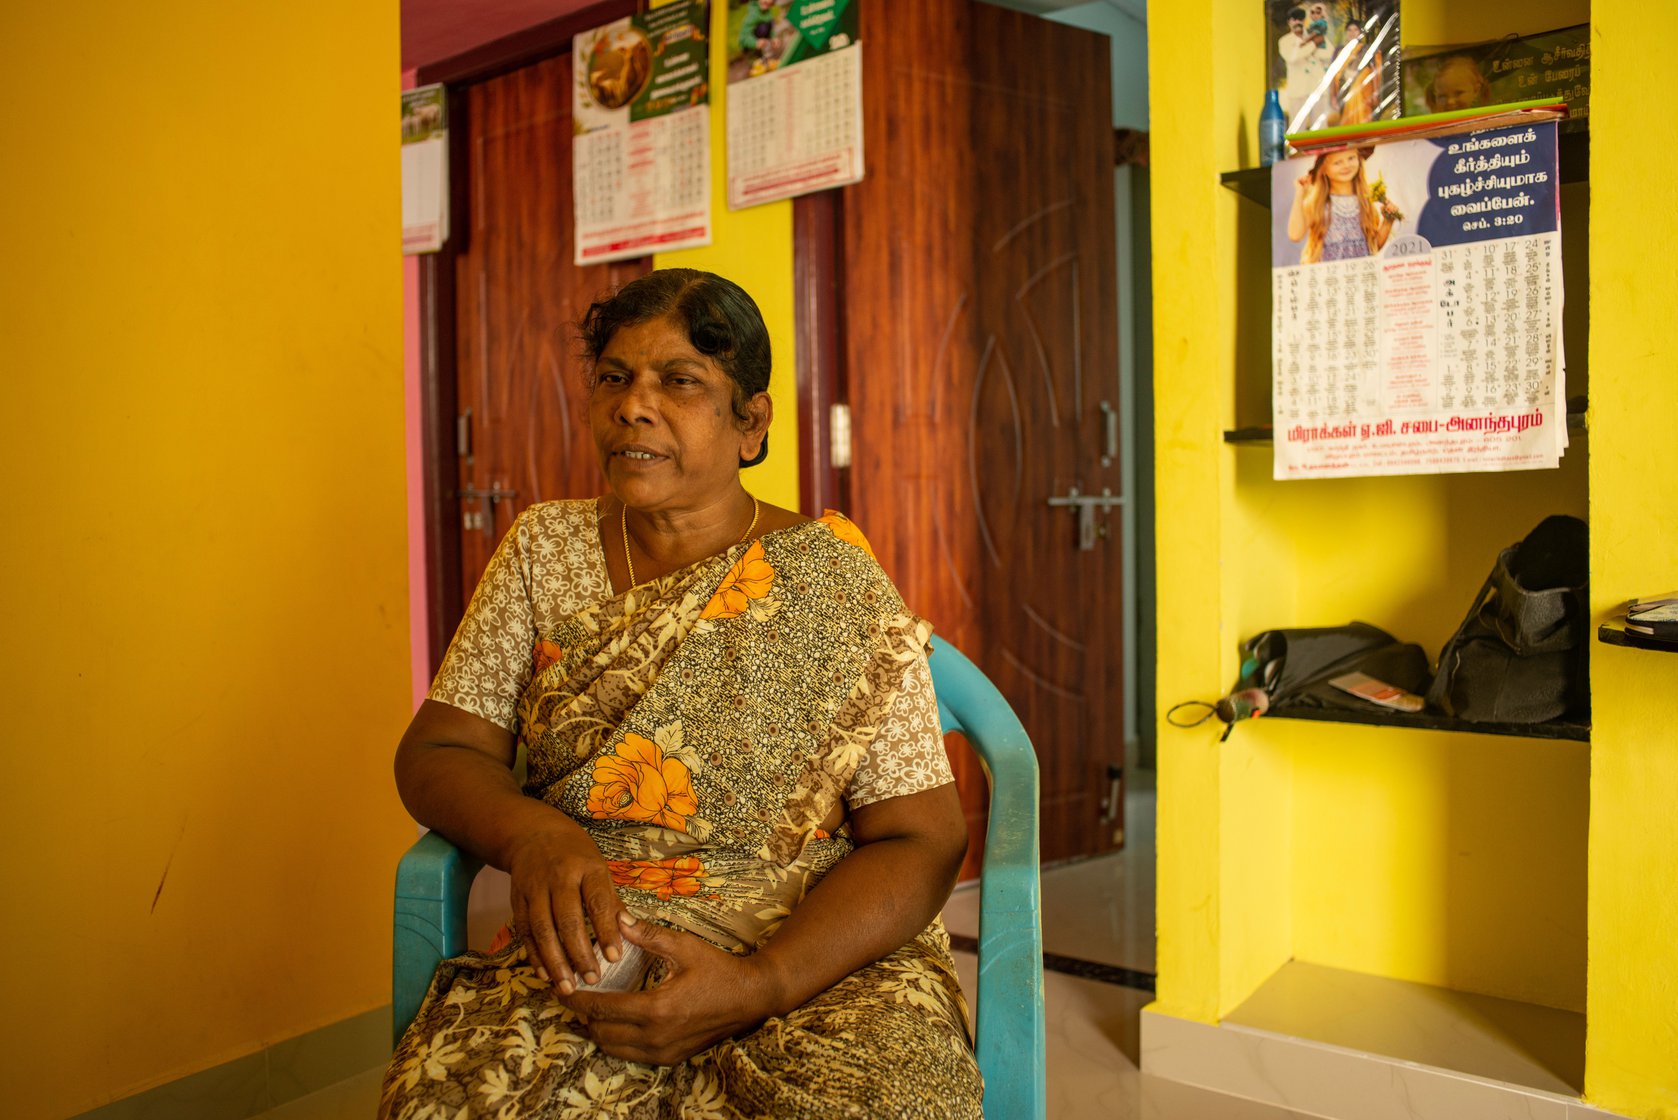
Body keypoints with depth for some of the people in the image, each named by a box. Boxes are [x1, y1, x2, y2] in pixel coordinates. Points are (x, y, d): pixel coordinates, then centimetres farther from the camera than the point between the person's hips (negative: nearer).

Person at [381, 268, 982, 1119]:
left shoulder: (836, 584, -2)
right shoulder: (545, 548, 8)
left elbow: (921, 839, -5)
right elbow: (435, 753, 7)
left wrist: (756, 985, -20)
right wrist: (530, 835, -16)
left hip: (817, 953, -2)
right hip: (587, 955, 3)